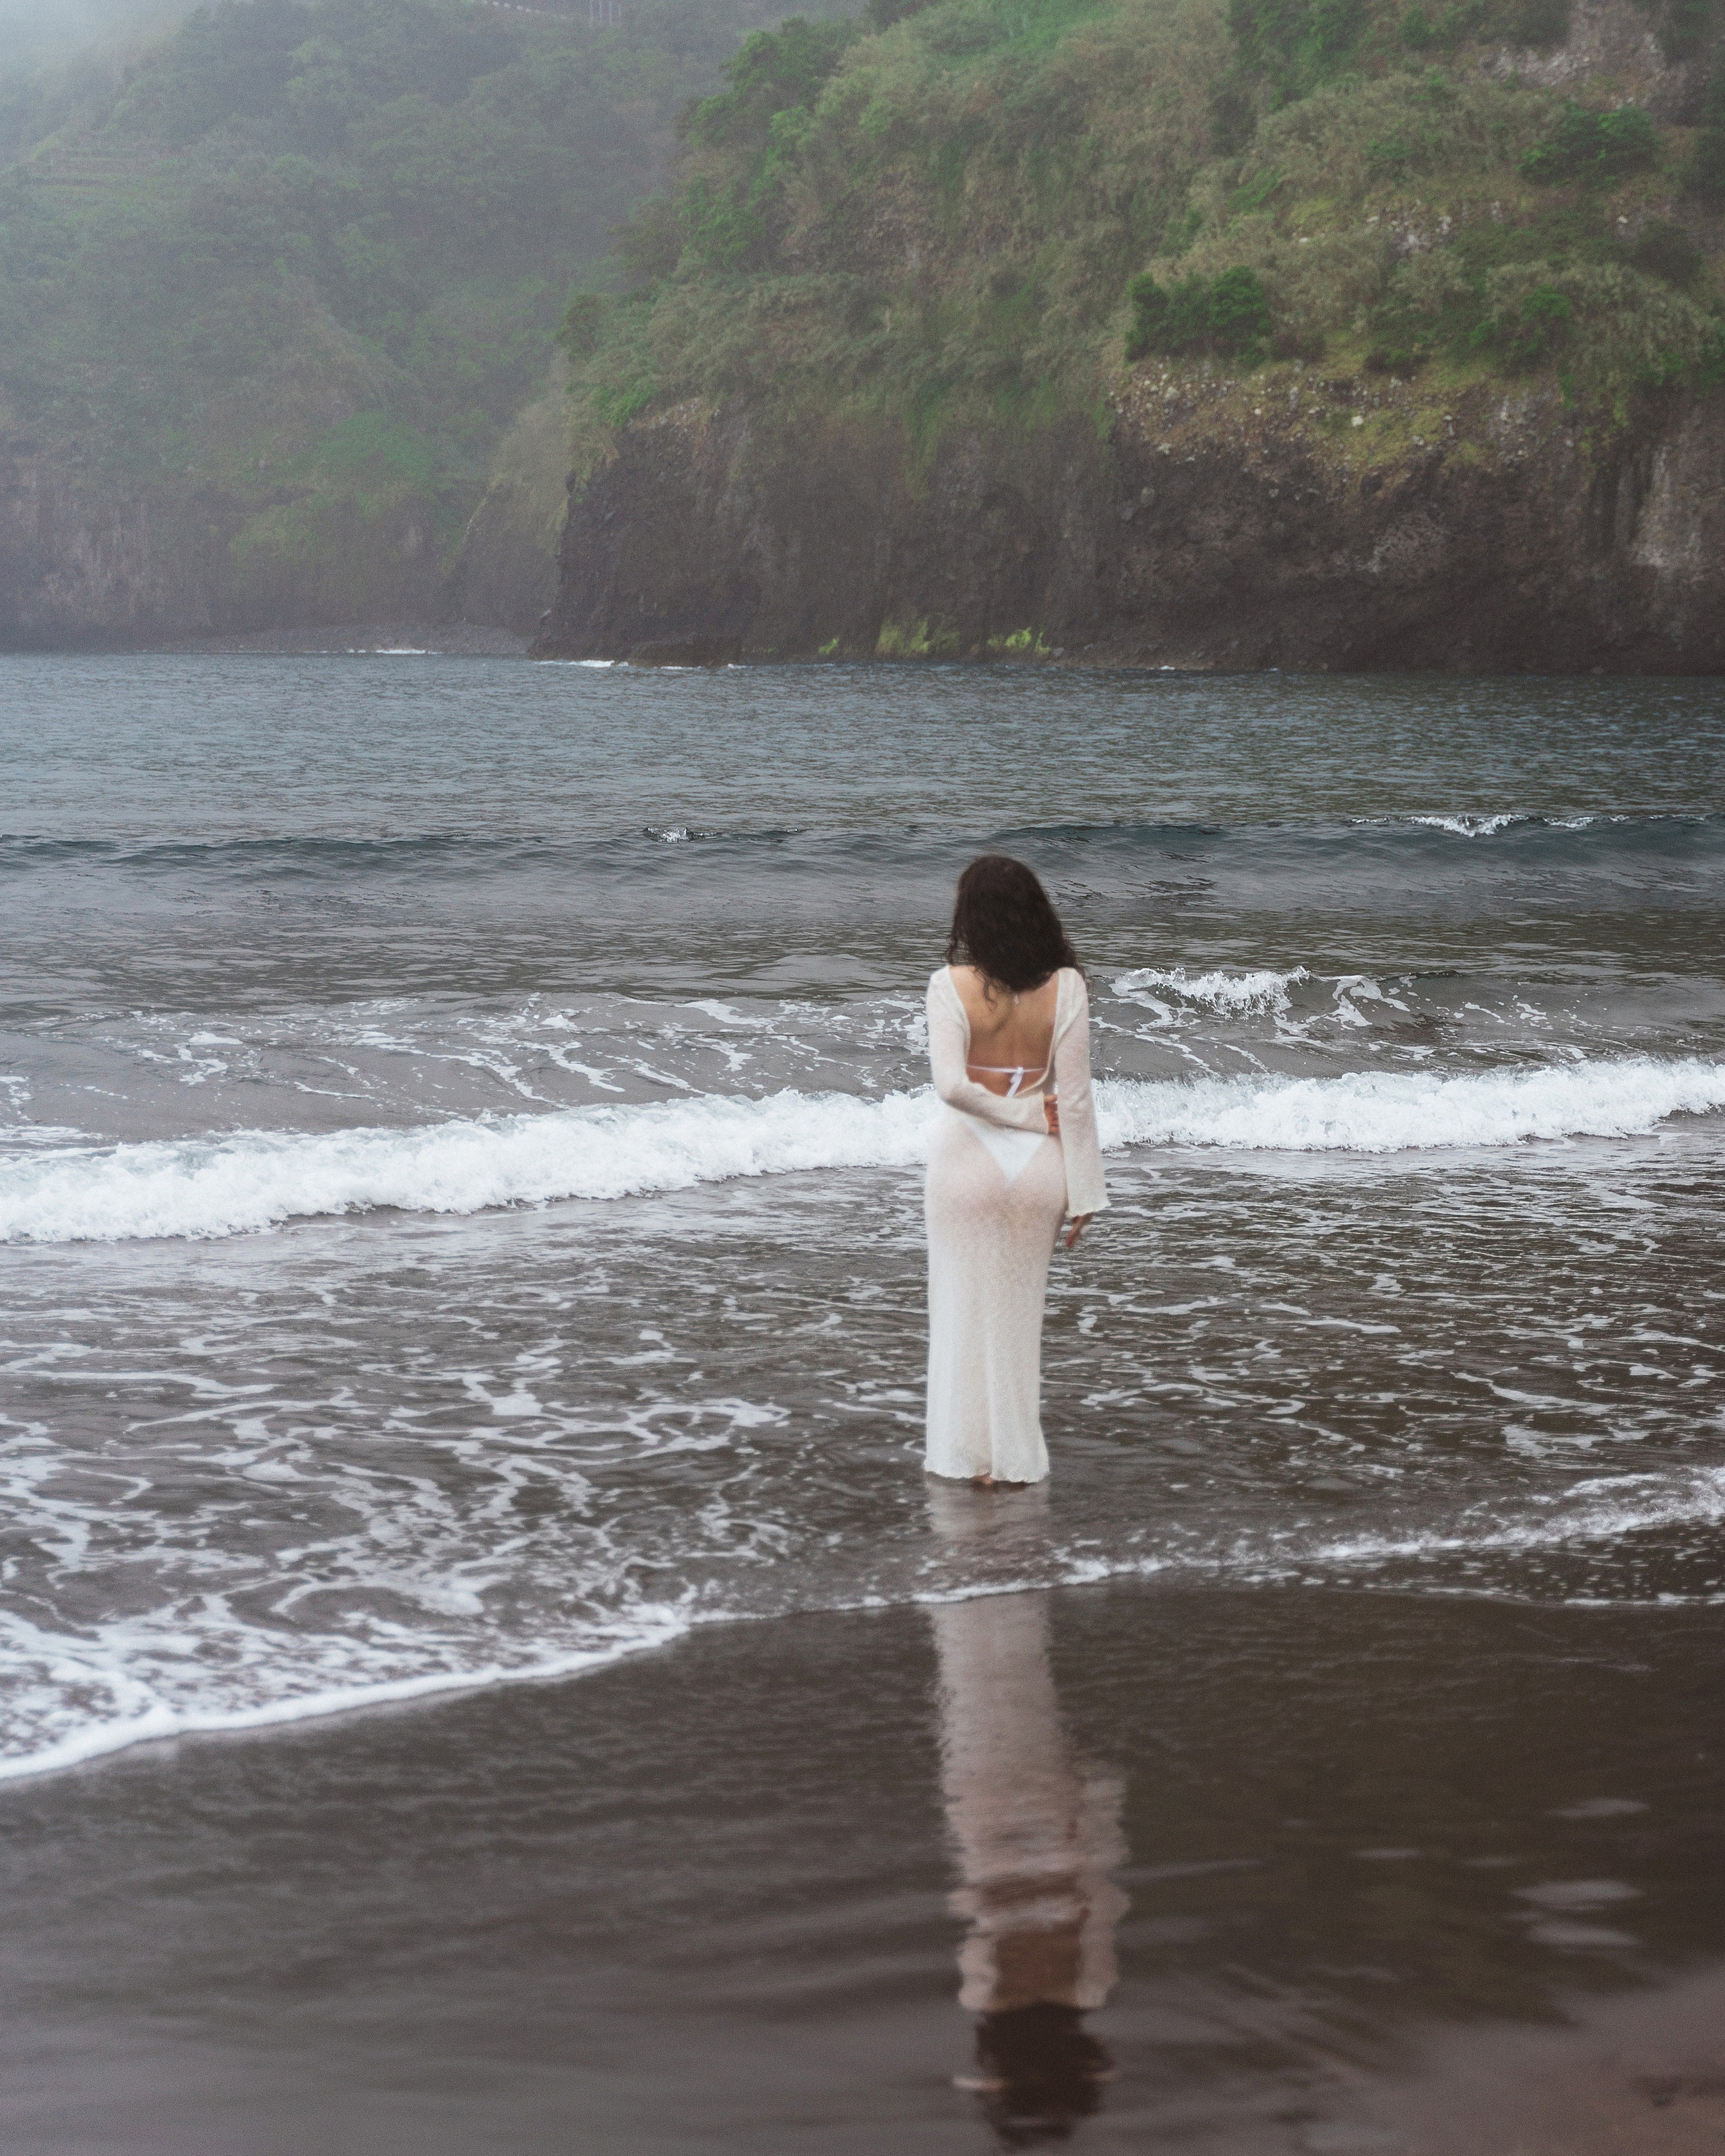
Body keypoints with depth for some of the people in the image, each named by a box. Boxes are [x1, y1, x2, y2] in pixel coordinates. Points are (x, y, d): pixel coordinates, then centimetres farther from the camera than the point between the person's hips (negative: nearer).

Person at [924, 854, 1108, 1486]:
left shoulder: (951, 985, -14)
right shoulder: (1065, 985, -9)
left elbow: (951, 1084, -23)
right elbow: (1074, 1095, -7)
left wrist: (1023, 1114, -8)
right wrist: (1084, 1191, -2)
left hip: (968, 1158, -2)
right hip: (1038, 1166, 2)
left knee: (965, 1307, 12)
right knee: (1020, 1310, 16)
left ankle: (966, 1453, 17)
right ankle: (1016, 1456, 22)